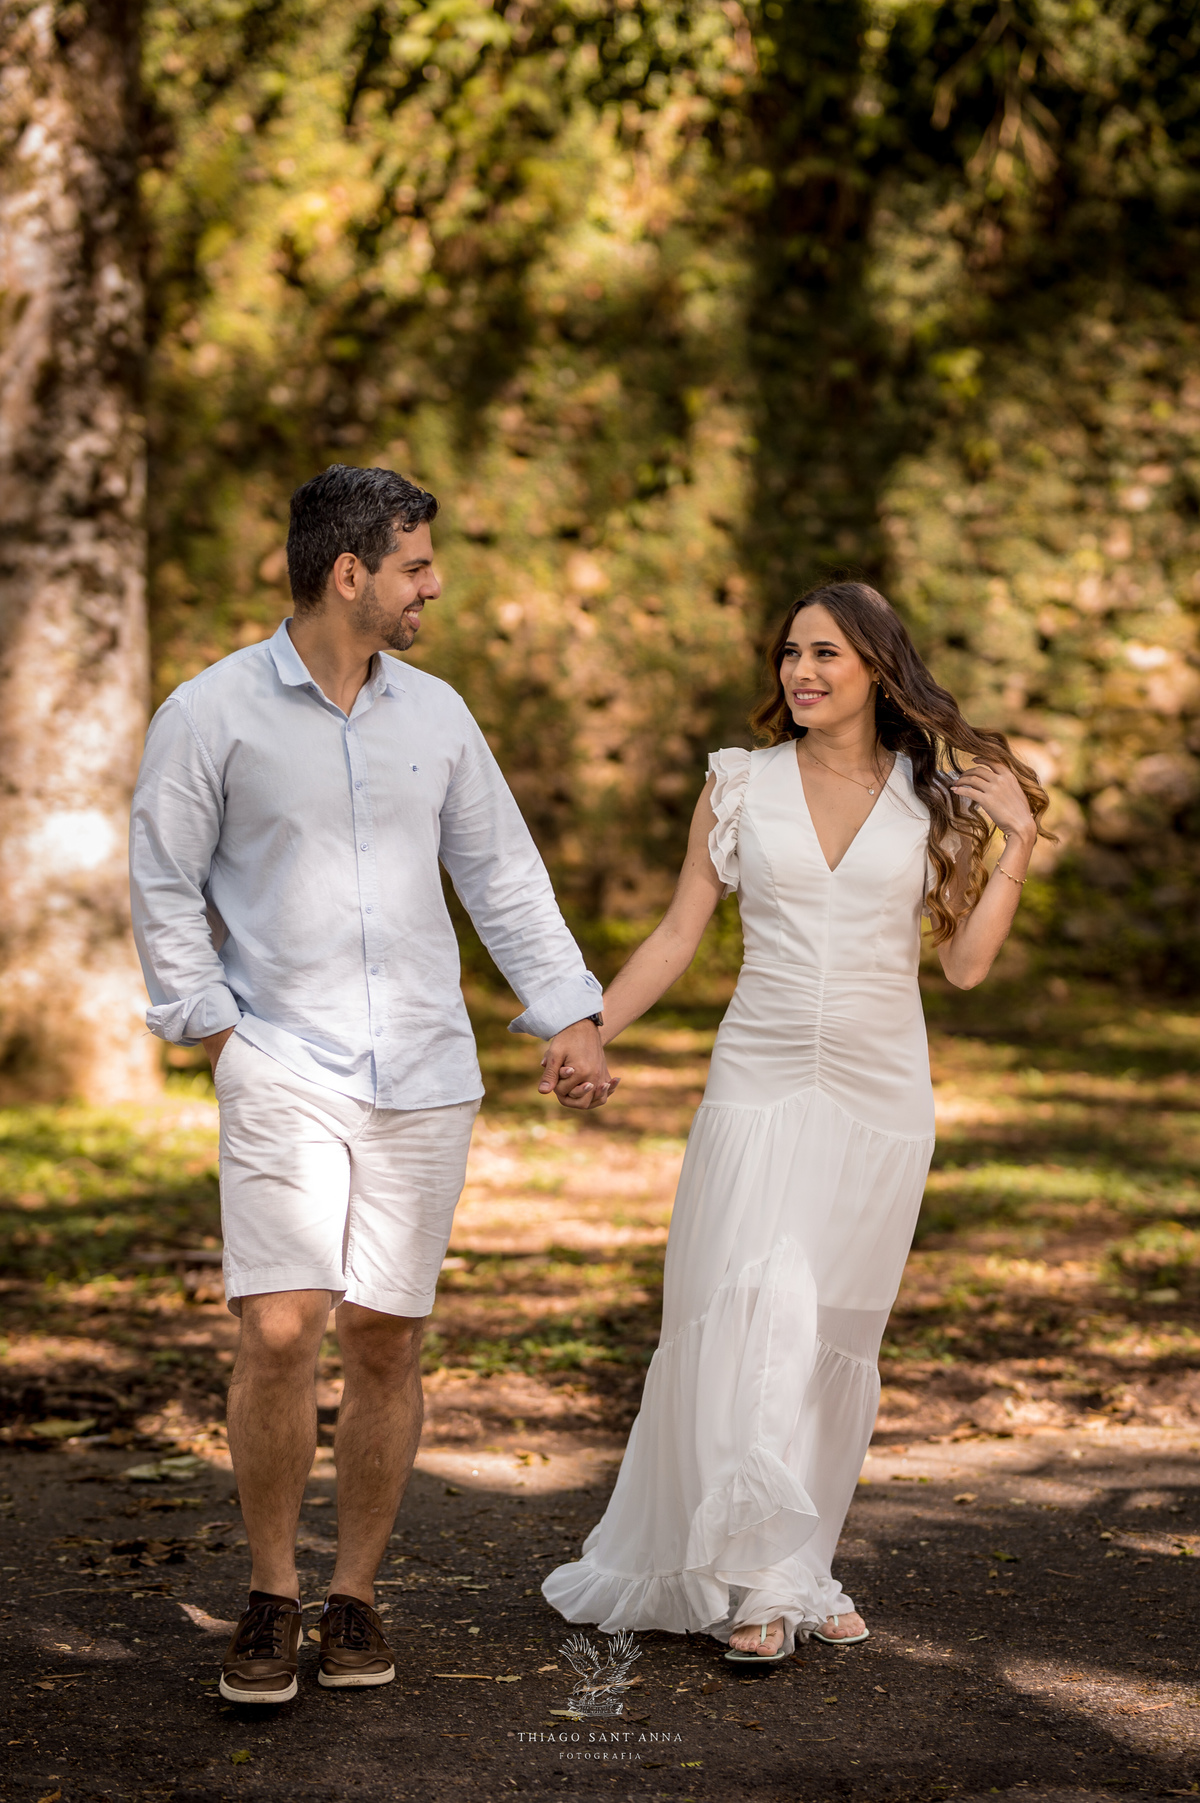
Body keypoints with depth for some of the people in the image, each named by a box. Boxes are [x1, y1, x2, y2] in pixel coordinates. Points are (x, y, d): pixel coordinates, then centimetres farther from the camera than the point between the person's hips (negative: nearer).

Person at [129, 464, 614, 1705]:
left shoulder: (434, 713, 10)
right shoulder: (212, 713, -3)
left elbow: (502, 874, 16)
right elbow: (164, 890, 2)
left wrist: (569, 1016, 11)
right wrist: (213, 1033, -5)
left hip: (424, 1076, 4)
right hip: (284, 1073, -4)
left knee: (386, 1340, 4)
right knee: (280, 1332, -13)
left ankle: (355, 1595, 18)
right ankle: (270, 1596, 6)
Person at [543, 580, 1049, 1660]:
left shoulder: (933, 799, 5)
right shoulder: (741, 785, 5)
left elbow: (967, 963, 2)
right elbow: (679, 936, 6)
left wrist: (1019, 843, -4)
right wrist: (589, 1027, -4)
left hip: (881, 1093, 1)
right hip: (760, 1087, -1)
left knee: (836, 1332, 5)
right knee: (754, 1313, -13)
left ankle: (800, 1563, 17)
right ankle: (759, 1581, -9)